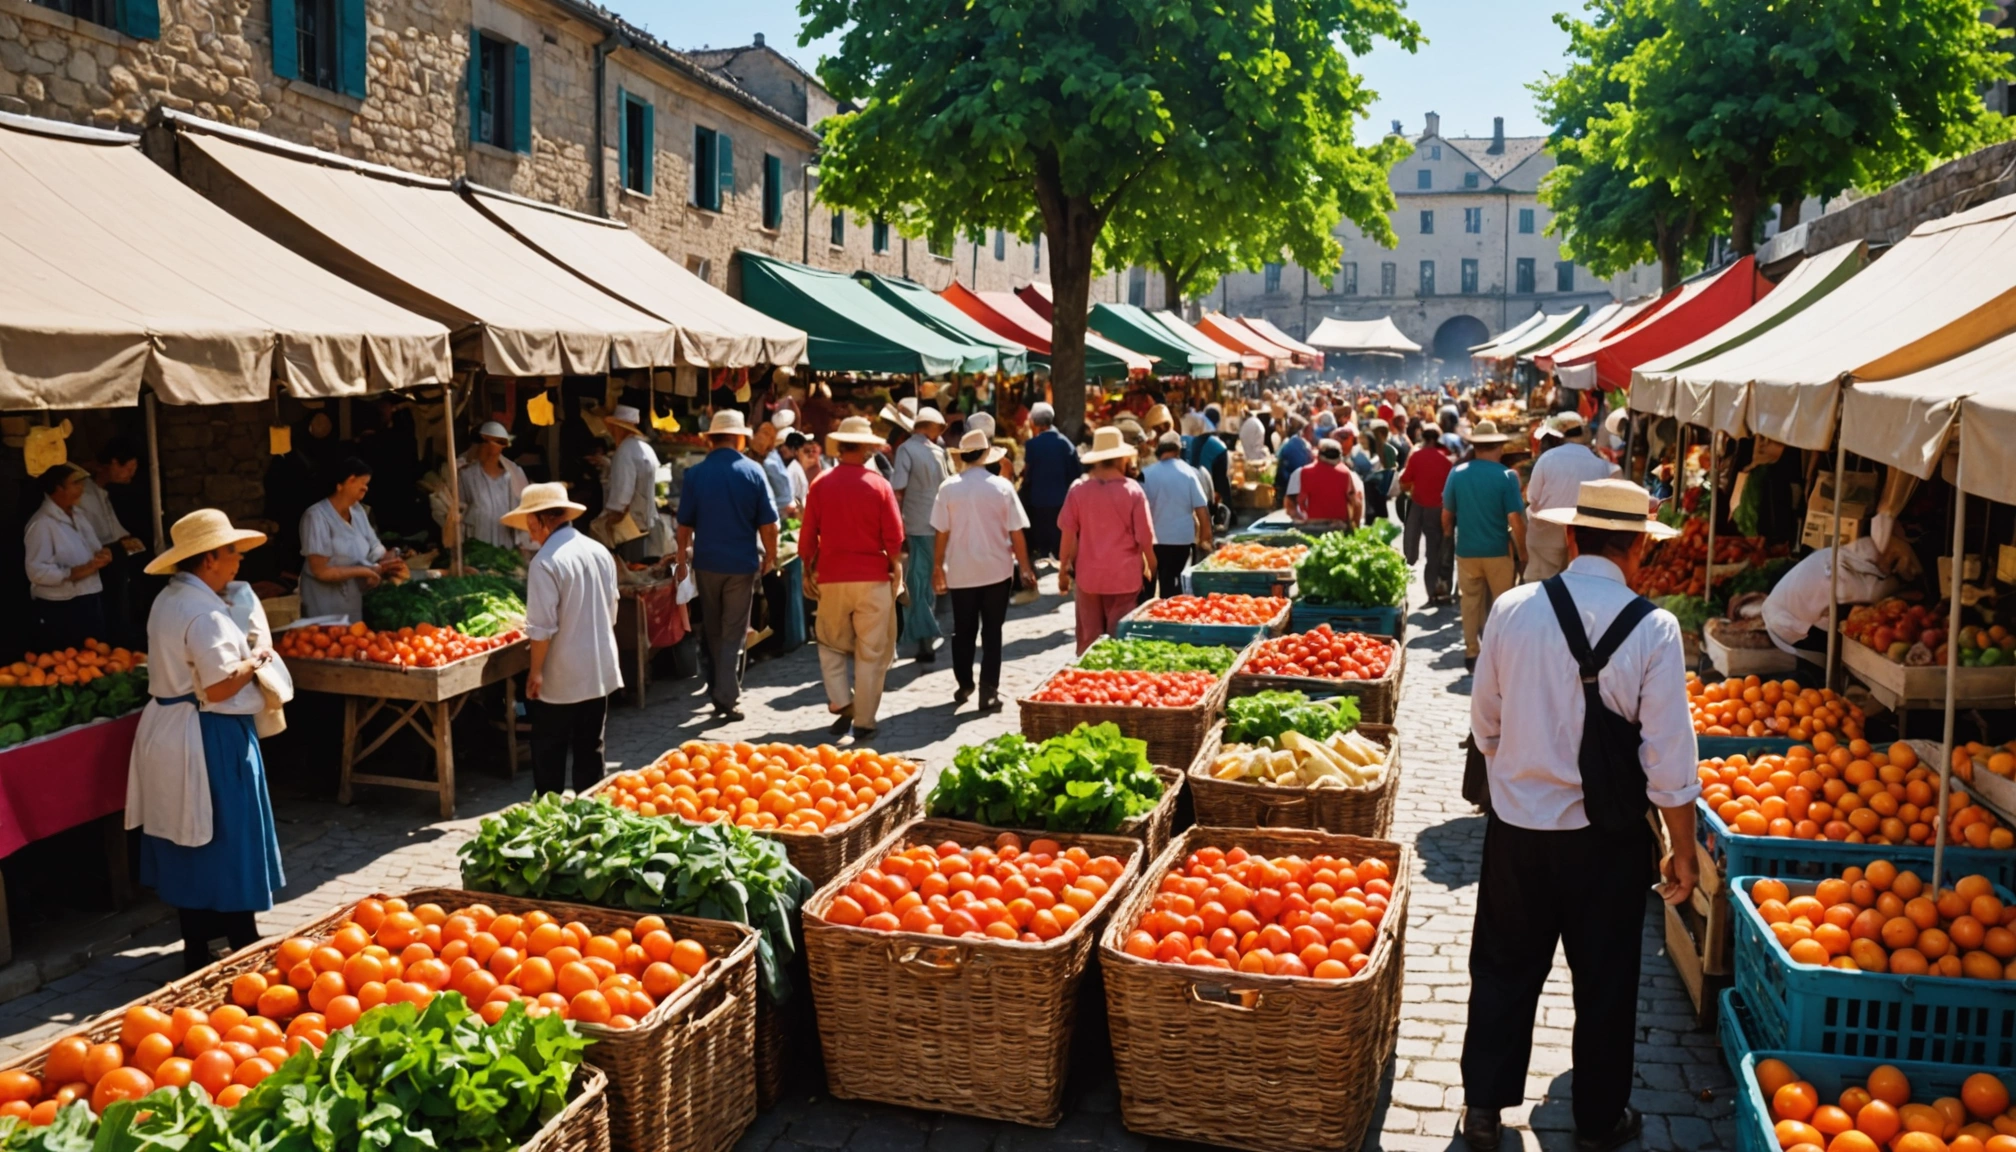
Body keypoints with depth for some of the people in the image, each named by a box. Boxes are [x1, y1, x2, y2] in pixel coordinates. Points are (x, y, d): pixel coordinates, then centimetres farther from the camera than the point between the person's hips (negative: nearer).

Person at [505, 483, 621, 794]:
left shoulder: (545, 562, -18)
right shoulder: (599, 551, 3)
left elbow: (542, 627, -18)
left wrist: (535, 671, -7)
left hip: (561, 678, -6)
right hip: (600, 672, 6)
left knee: (549, 755, 7)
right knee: (590, 750, 15)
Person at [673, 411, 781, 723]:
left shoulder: (695, 474, -3)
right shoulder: (752, 472, -6)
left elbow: (684, 524, 1)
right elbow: (768, 523, -6)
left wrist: (682, 560, 13)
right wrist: (770, 556, 8)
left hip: (707, 562, 2)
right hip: (742, 562, -2)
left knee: (712, 631, 17)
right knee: (734, 633, 4)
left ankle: (717, 690, 26)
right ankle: (727, 698, -1)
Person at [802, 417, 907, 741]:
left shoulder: (821, 485, -2)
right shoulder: (879, 485, -6)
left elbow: (808, 535, 2)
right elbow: (894, 537, -5)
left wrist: (807, 570, 15)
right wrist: (896, 568, 11)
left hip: (831, 578, 2)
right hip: (873, 579, -1)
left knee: (831, 645, 20)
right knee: (871, 653, 6)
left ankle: (840, 703, 6)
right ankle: (864, 721, 8)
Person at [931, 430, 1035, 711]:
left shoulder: (949, 488, -6)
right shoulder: (1002, 487, -7)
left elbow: (941, 533, -4)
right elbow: (1016, 533, -6)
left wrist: (938, 567, 7)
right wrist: (1025, 568, 3)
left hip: (961, 572, 1)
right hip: (997, 570, -1)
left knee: (963, 631, 15)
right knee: (992, 632, 6)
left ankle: (963, 686, 22)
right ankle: (989, 691, 5)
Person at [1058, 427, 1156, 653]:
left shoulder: (1078, 490, -6)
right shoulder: (1132, 491, -10)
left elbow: (1068, 534, -2)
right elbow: (1144, 537, -7)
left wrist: (1063, 569, 10)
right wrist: (1152, 567, 9)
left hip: (1088, 575, 2)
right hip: (1124, 575, -2)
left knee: (1089, 639, 12)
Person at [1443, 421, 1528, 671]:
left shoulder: (1457, 473, -3)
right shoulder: (1507, 476, -11)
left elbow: (1446, 514, 3)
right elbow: (1515, 520, -13)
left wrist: (1448, 537, 21)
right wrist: (1523, 552, -3)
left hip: (1466, 550, 2)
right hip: (1498, 550, -2)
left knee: (1470, 603, 13)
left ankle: (1471, 652, 16)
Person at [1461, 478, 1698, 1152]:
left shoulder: (1513, 610, -9)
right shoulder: (1652, 629, -15)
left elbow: (1485, 723, 2)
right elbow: (1669, 761, -13)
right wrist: (1682, 853, -1)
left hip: (1515, 824, 2)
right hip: (1606, 837, -2)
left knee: (1505, 968, 17)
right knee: (1604, 981, 16)